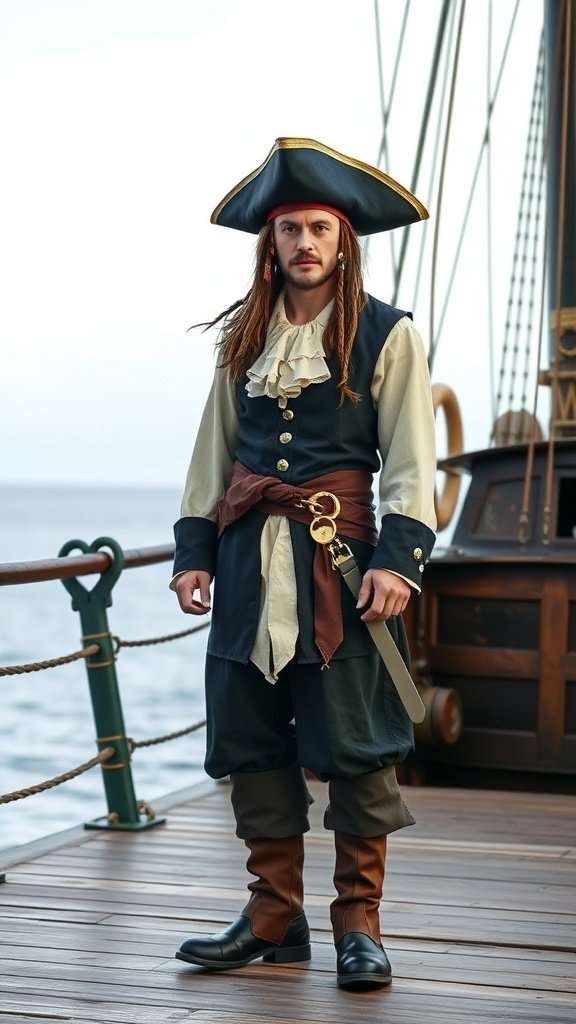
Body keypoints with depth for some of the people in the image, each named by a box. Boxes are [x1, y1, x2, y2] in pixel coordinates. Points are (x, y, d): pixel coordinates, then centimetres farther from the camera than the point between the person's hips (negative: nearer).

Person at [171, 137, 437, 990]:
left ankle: (358, 921, 8)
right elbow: (214, 453, 15)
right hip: (251, 558, 4)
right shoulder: (244, 338, 13)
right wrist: (195, 550, 6)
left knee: (356, 741, -3)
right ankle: (275, 914, 16)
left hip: (340, 552, -4)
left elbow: (410, 462, -4)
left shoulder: (386, 335, 1)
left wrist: (398, 558, -15)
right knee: (252, 737, 5)